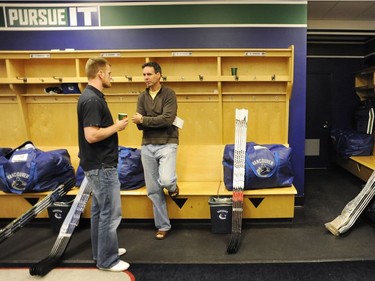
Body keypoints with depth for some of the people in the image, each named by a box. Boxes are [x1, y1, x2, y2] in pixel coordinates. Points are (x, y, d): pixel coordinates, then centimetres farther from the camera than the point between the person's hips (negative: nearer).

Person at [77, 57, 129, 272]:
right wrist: (116, 127, -15)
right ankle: (107, 259, 14)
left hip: (99, 164, 10)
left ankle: (102, 250, 32)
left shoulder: (92, 96, 11)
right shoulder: (92, 100, -21)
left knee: (100, 210, 18)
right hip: (101, 166, -10)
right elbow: (92, 135, -27)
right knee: (110, 213, 0)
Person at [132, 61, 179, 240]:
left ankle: (173, 186, 14)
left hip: (167, 144, -4)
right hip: (147, 146, 4)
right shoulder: (142, 97, 9)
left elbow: (168, 119, -18)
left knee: (166, 180, -25)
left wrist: (144, 120, -14)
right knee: (153, 190, 6)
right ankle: (163, 226, 22)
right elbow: (140, 125, 2)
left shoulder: (169, 94, -4)